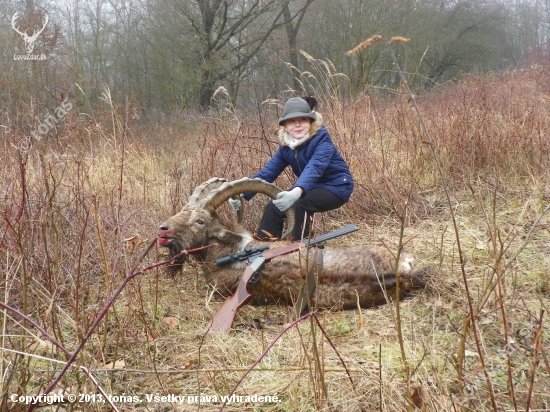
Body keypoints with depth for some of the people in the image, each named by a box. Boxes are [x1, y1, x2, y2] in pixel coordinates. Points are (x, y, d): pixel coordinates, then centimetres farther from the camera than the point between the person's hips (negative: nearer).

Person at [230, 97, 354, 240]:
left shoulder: (322, 140, -25)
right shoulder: (286, 145, -5)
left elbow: (314, 168, -41)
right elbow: (268, 171, -8)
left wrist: (296, 192, -60)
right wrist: (243, 194, -23)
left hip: (336, 186, -6)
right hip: (312, 186, 7)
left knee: (299, 205, -31)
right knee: (274, 206, -12)